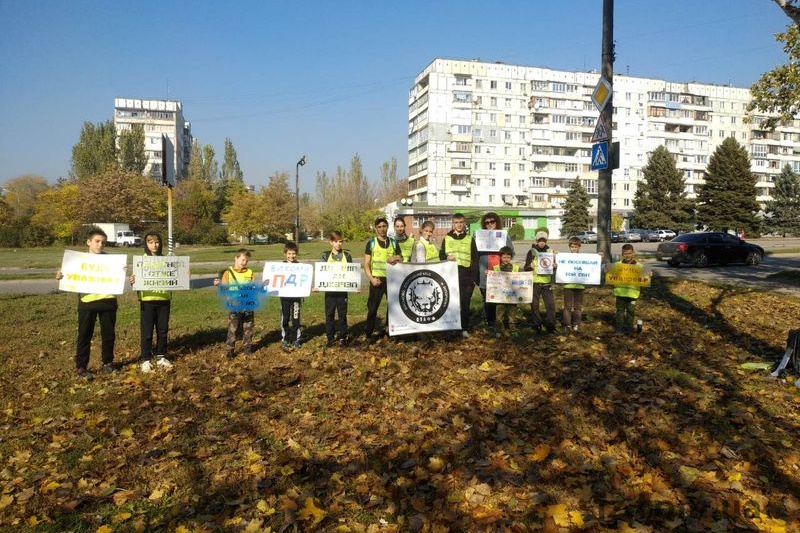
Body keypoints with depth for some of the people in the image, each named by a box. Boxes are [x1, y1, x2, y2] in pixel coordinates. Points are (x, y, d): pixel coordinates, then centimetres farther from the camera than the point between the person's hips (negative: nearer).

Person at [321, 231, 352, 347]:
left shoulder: (347, 255, 5)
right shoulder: (325, 256, 4)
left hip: (342, 289, 0)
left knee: (342, 314, 6)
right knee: (329, 315, 5)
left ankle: (343, 337, 17)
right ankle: (330, 338, 14)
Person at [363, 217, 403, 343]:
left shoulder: (393, 242, 9)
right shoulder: (371, 243, 1)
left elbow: (401, 260, 15)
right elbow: (366, 264, -1)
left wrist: (396, 258, -8)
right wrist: (371, 278, -14)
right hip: (377, 280, -3)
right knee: (373, 307, -1)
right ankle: (368, 334, 7)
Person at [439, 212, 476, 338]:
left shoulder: (470, 239, 9)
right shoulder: (447, 238, 11)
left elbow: (474, 259, 6)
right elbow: (441, 255, 14)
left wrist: (474, 277, -2)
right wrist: (447, 258, -11)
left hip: (465, 275, -1)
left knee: (464, 303, -3)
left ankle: (464, 328, 4)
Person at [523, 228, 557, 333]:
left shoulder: (550, 251, 9)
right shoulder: (532, 252, 3)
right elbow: (525, 268, 1)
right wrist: (530, 266, -21)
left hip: (547, 282, 1)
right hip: (534, 282, -1)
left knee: (551, 304, -3)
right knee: (534, 305, 3)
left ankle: (550, 325, 5)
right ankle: (537, 325, 13)